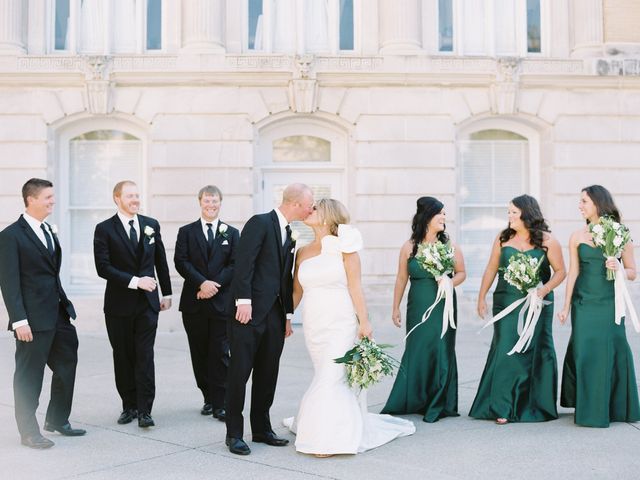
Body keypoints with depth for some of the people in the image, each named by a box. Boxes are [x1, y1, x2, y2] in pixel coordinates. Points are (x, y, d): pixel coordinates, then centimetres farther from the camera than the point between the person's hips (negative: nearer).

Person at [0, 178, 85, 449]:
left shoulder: (49, 231, 14)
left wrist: (65, 305, 13)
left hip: (58, 316, 8)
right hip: (33, 320, -8)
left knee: (66, 367, 15)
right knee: (29, 376, 4)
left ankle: (57, 420, 32)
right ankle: (28, 432, 18)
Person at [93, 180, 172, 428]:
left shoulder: (151, 225, 7)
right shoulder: (104, 229, -4)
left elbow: (160, 261, 13)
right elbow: (103, 267, -12)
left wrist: (166, 293, 13)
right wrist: (134, 281, -18)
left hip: (147, 301, 1)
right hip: (119, 303, -1)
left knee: (145, 356, -3)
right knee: (123, 357, 8)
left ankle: (144, 410, 0)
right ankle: (129, 406, 21)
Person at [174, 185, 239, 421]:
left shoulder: (232, 233, 9)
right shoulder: (186, 232, 9)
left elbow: (235, 265, 1)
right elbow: (181, 262, -3)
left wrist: (215, 285, -12)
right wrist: (202, 283, -15)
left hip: (222, 302, -1)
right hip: (194, 303, 1)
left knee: (220, 354, -3)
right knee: (199, 353, 7)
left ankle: (220, 403, 1)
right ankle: (209, 398, 19)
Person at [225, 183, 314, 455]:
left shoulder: (289, 236, 17)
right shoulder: (260, 223, -8)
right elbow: (244, 263, -16)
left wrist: (288, 314, 15)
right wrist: (243, 301, -21)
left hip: (274, 315, 8)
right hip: (250, 312, -8)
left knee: (268, 375, 11)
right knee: (240, 373, -1)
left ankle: (262, 429, 23)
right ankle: (234, 433, 8)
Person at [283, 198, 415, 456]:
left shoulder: (343, 247, -3)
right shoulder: (303, 252, 10)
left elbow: (355, 287, -6)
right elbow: (296, 291, 15)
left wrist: (364, 322, -9)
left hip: (340, 324, -4)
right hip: (313, 326, 4)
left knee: (332, 379, -7)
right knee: (325, 378, 10)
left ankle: (330, 439, 3)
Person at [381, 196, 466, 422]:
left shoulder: (449, 245, 1)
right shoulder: (409, 247, 1)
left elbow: (461, 272, 8)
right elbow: (401, 279, 6)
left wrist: (450, 282, -13)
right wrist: (395, 308, 8)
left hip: (443, 306, 0)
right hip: (418, 308, 0)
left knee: (441, 351, 1)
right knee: (416, 351, 4)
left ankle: (438, 405, 12)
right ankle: (412, 401, 19)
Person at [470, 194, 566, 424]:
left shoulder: (547, 241, -2)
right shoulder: (503, 238, 5)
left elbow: (560, 272, 0)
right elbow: (491, 269, 11)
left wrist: (545, 289, -16)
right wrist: (481, 297, 10)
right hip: (506, 302, 1)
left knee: (533, 352, 5)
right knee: (506, 351, -4)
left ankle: (534, 405, 19)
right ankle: (503, 407, 0)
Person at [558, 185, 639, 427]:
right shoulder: (577, 236, 6)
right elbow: (573, 273, 7)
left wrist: (618, 269, -17)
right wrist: (566, 307, 4)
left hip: (610, 303, -1)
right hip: (584, 303, 1)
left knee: (613, 350, -2)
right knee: (584, 351, 1)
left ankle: (616, 407, 15)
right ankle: (589, 409, 13)